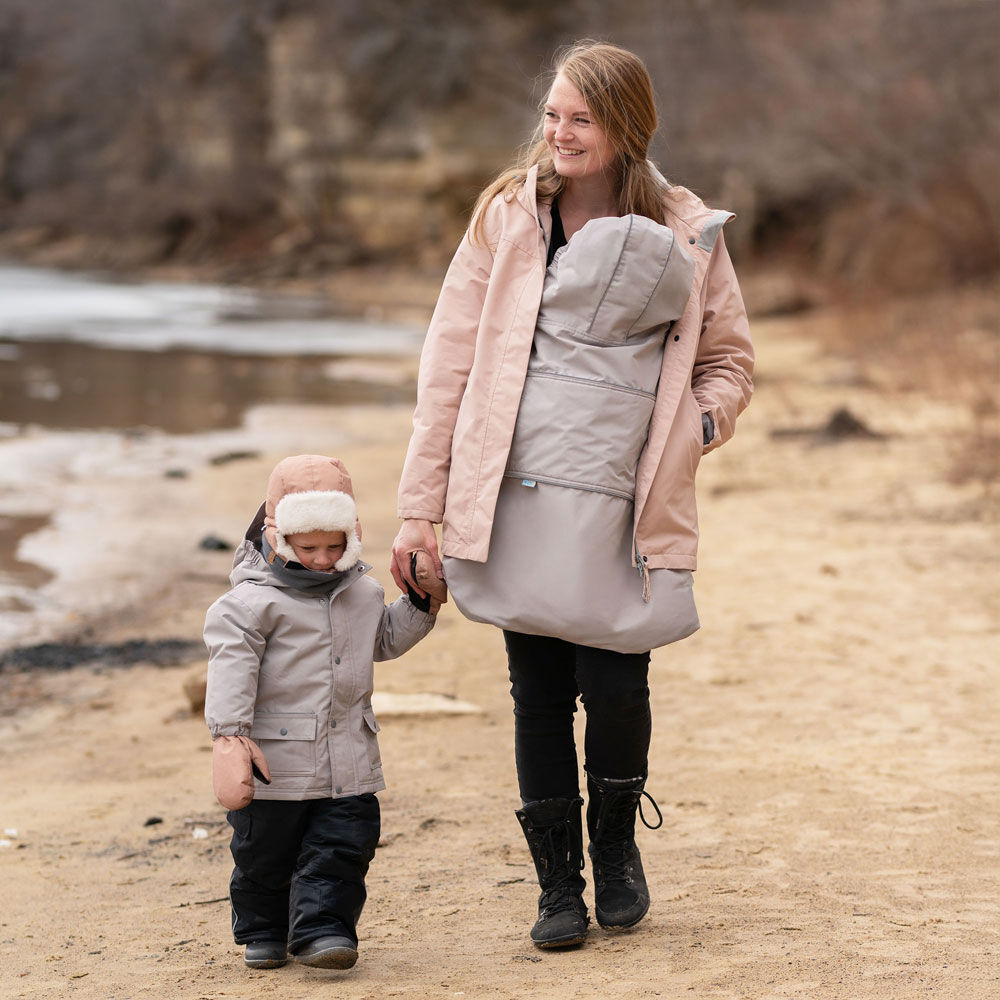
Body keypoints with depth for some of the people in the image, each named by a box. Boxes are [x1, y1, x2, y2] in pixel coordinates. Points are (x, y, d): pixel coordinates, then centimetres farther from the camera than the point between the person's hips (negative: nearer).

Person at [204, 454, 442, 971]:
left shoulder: (363, 593, 10)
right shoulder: (253, 601, -12)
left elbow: (384, 640, 28)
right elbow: (232, 666, -19)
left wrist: (420, 605, 13)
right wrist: (229, 735, -28)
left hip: (347, 762, 4)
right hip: (274, 763, -4)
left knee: (341, 846, -3)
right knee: (264, 855, 9)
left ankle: (321, 928, 1)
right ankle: (262, 930, 27)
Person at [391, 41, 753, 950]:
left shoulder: (685, 231, 1)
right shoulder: (507, 219, 2)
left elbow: (729, 359, 13)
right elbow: (449, 364, 3)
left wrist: (699, 420, -9)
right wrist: (422, 506, 1)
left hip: (627, 503, -1)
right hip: (517, 497, 1)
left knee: (615, 684, -9)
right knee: (539, 692, 5)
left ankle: (616, 842, 21)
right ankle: (558, 884, 19)